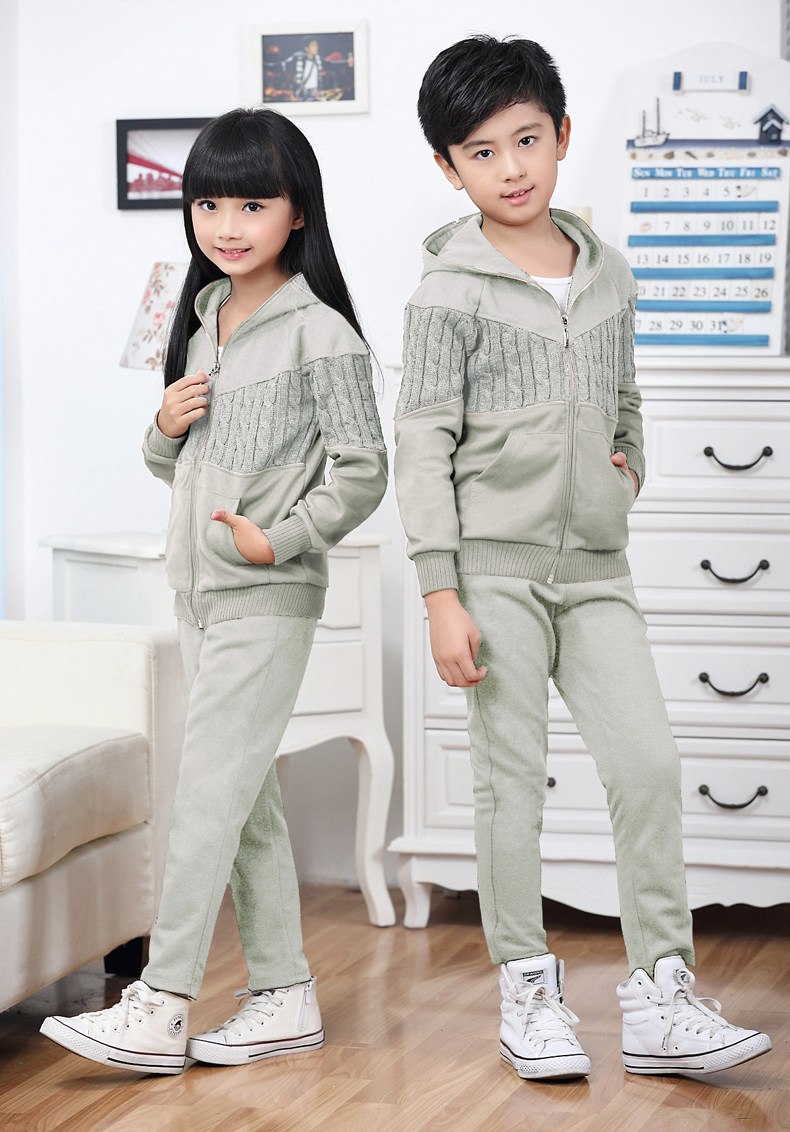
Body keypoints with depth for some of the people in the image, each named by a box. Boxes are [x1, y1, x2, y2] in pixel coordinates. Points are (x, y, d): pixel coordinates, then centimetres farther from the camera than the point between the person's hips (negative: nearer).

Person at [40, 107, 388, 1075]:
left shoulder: (319, 333, -10)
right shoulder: (201, 322, 13)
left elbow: (363, 471, -12)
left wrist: (279, 539, -18)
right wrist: (165, 427, 0)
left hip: (268, 599, -8)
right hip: (200, 592, 8)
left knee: (209, 793, -9)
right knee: (246, 801, 10)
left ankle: (159, 1010, -7)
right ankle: (284, 995, 18)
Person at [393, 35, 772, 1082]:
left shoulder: (607, 272, 11)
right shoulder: (451, 293, -5)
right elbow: (423, 446, -8)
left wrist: (628, 469, 6)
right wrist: (442, 597, -12)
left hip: (594, 565, 4)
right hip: (496, 562, -4)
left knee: (648, 761, -5)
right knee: (514, 780, 1)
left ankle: (658, 996, 1)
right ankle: (528, 991, 14)